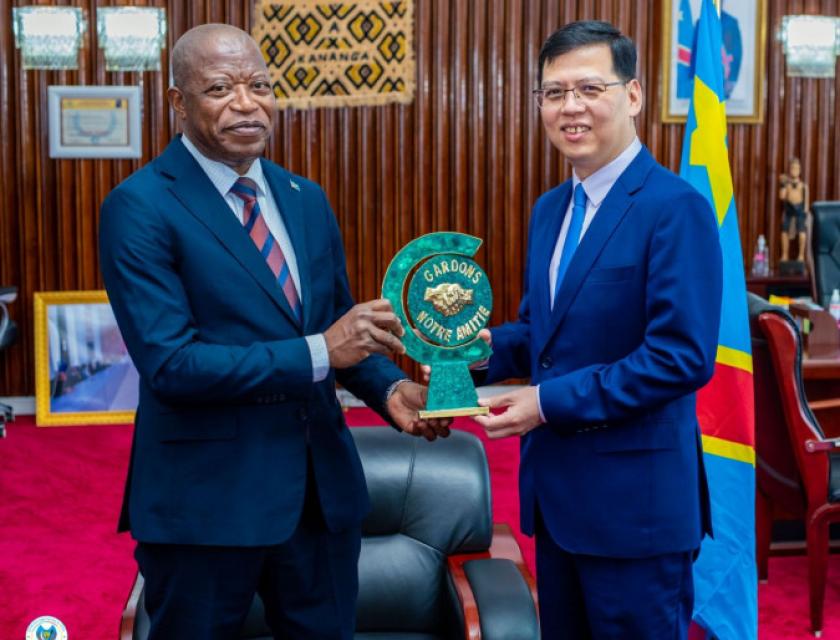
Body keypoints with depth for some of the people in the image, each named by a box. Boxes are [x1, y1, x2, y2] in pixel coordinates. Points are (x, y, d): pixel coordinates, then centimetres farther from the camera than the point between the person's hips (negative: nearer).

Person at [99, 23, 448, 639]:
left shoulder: (306, 198, 9)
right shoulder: (140, 207, -12)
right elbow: (169, 363, -20)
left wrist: (391, 389, -7)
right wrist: (318, 352, -24)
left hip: (323, 486, 6)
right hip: (206, 496, -6)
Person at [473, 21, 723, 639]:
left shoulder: (676, 207, -15)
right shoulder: (550, 208, 11)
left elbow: (684, 356, -22)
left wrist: (550, 401, -20)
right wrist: (485, 346, -2)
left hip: (635, 500, -8)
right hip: (557, 491, 8)